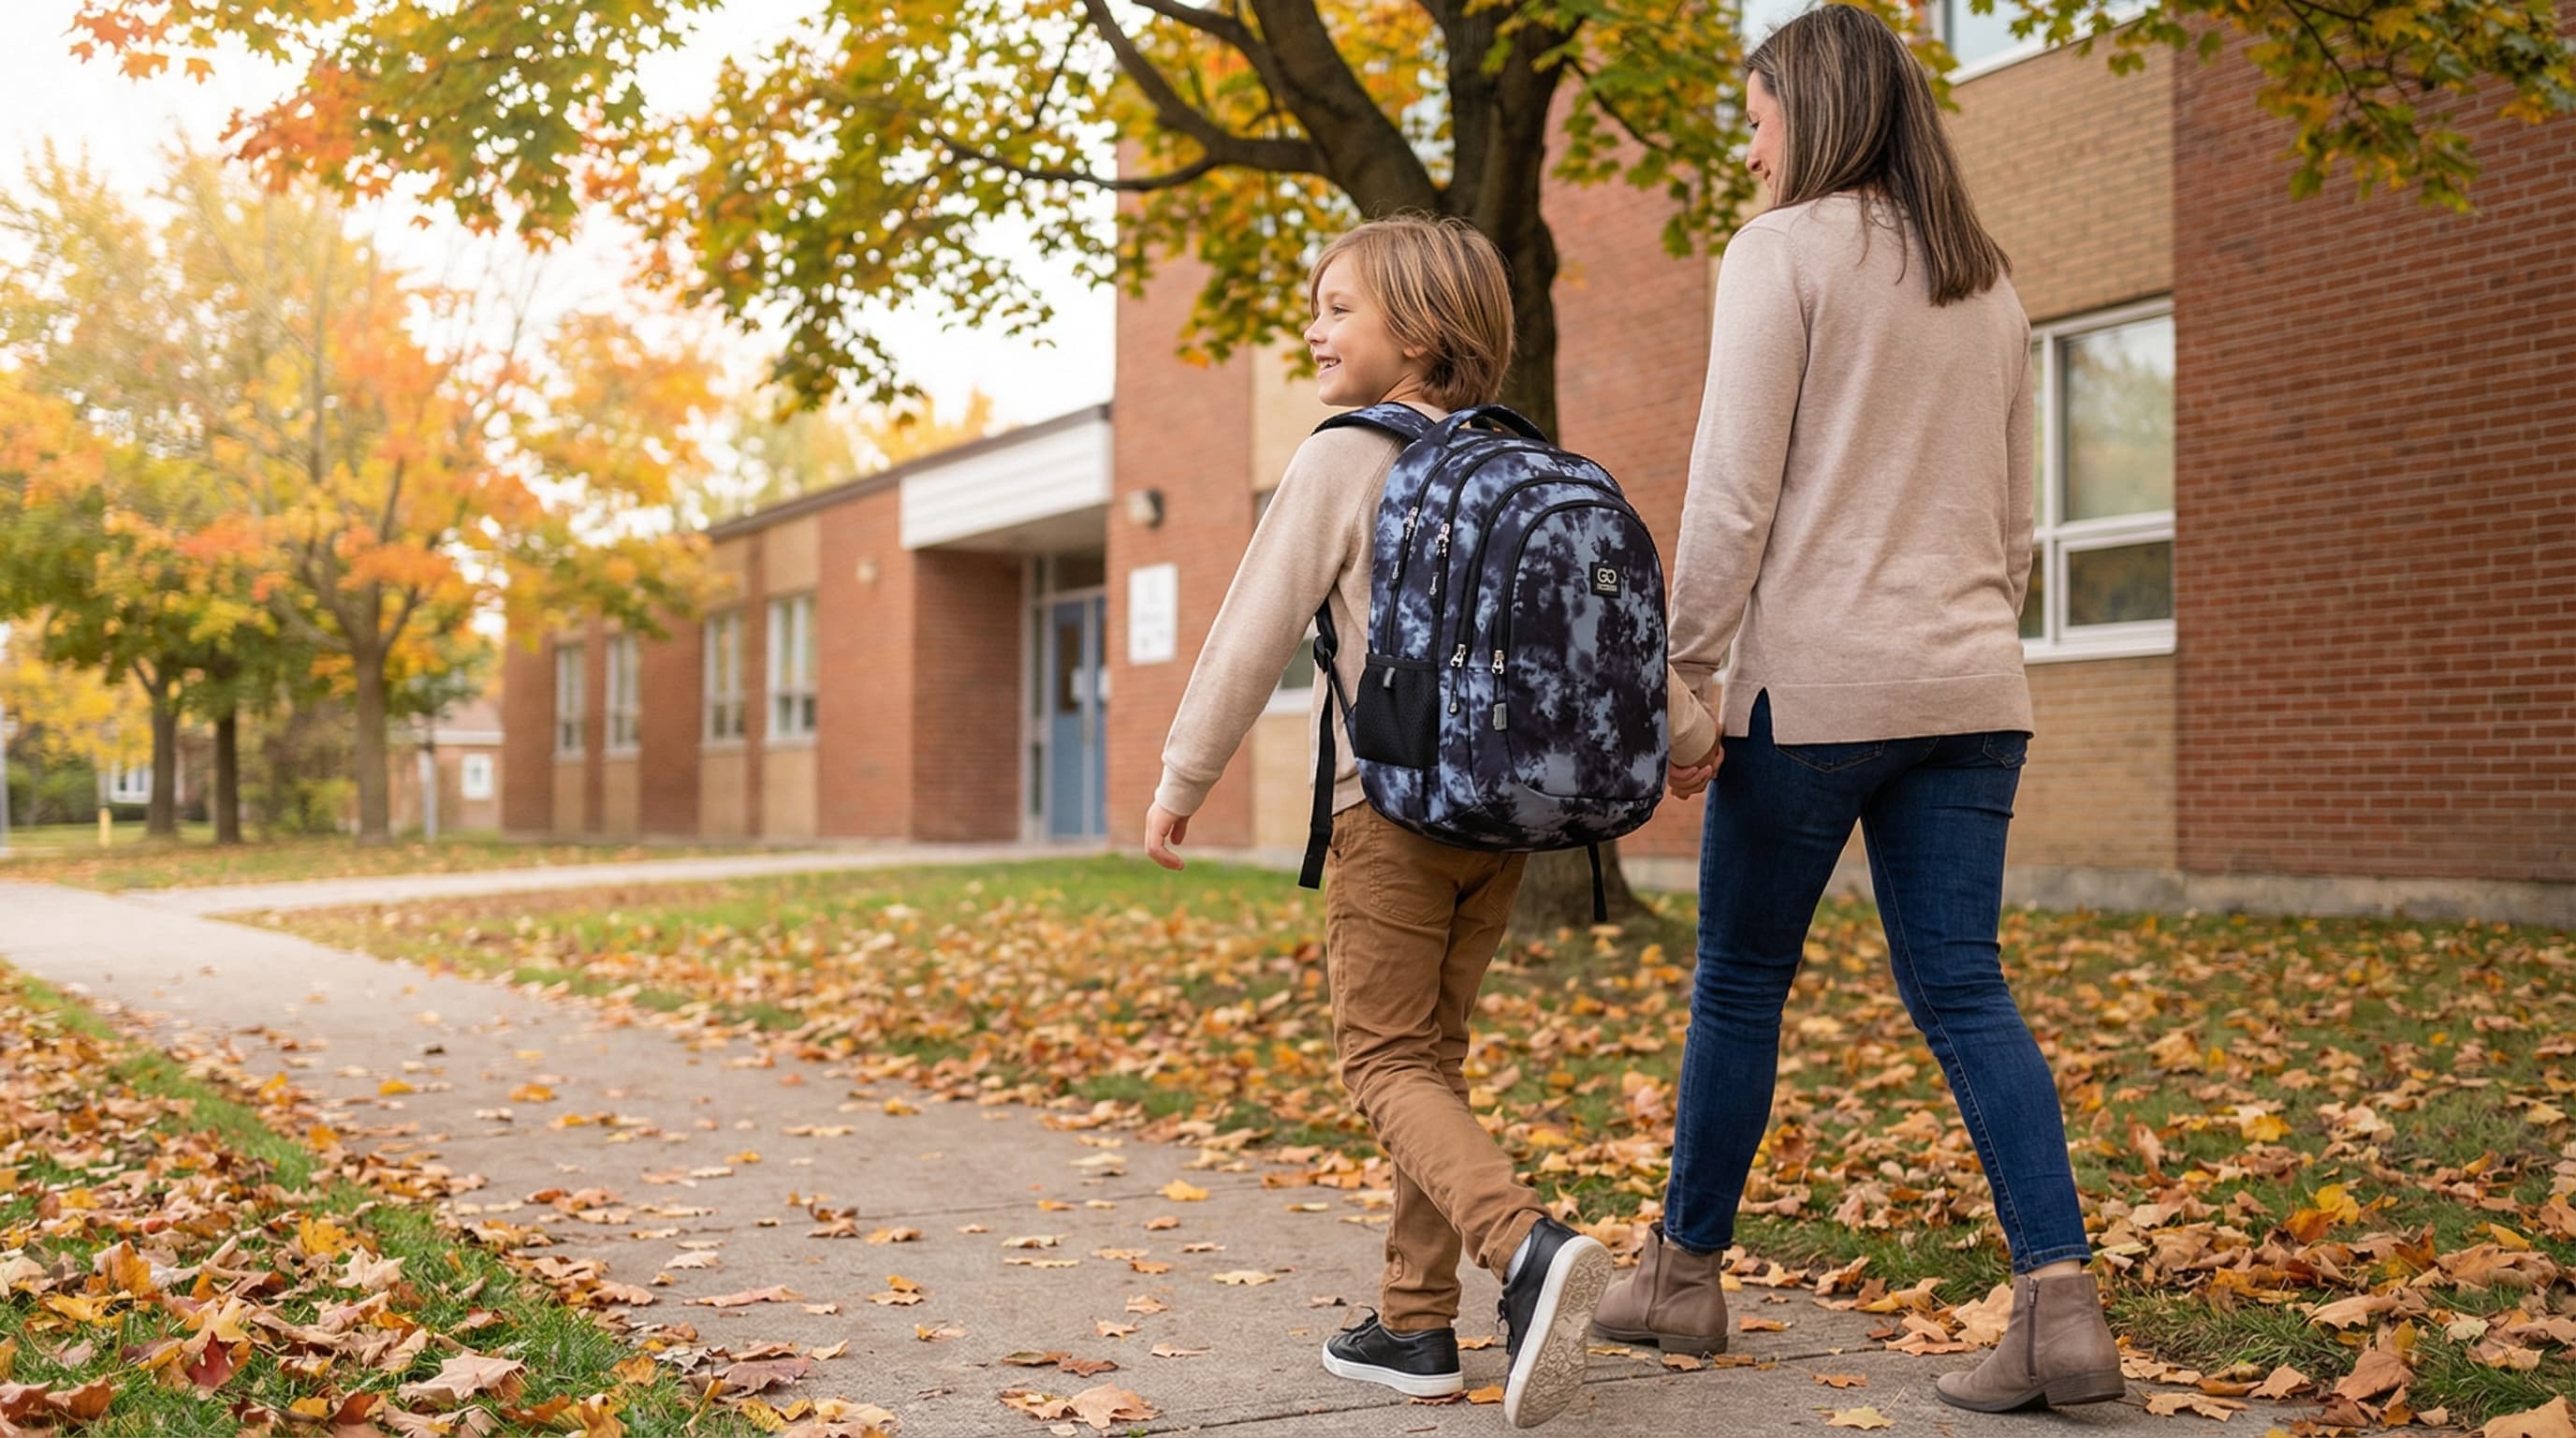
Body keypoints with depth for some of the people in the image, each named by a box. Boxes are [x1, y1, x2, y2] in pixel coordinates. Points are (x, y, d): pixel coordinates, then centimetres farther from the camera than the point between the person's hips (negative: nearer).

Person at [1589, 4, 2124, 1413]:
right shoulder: (1986, 285, 16)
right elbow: (2011, 518, 18)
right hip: (1969, 689, 6)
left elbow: (1732, 496, -11)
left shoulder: (1783, 251, -5)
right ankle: (2060, 1298, -6)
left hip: (1817, 683, -6)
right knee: (1960, 986, 5)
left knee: (1740, 981, 7)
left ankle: (1683, 1273, 21)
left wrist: (1684, 682, -8)